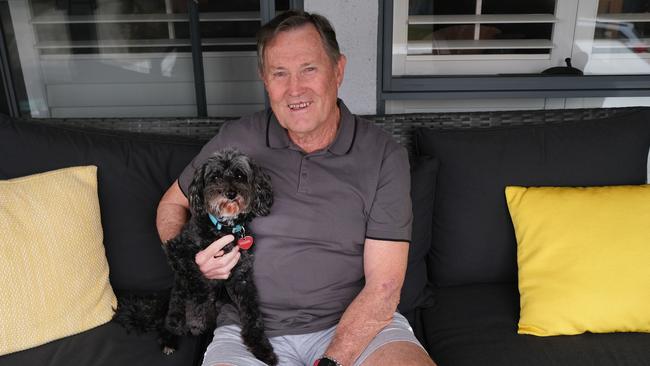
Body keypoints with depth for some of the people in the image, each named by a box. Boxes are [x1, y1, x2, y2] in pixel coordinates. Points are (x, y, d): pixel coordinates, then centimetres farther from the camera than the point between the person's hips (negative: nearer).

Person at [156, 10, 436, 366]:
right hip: (251, 329, 1)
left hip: (355, 323, 0)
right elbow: (172, 205, 15)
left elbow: (383, 287, -9)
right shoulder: (236, 141, -1)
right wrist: (190, 257, -5)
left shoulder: (384, 156, -6)